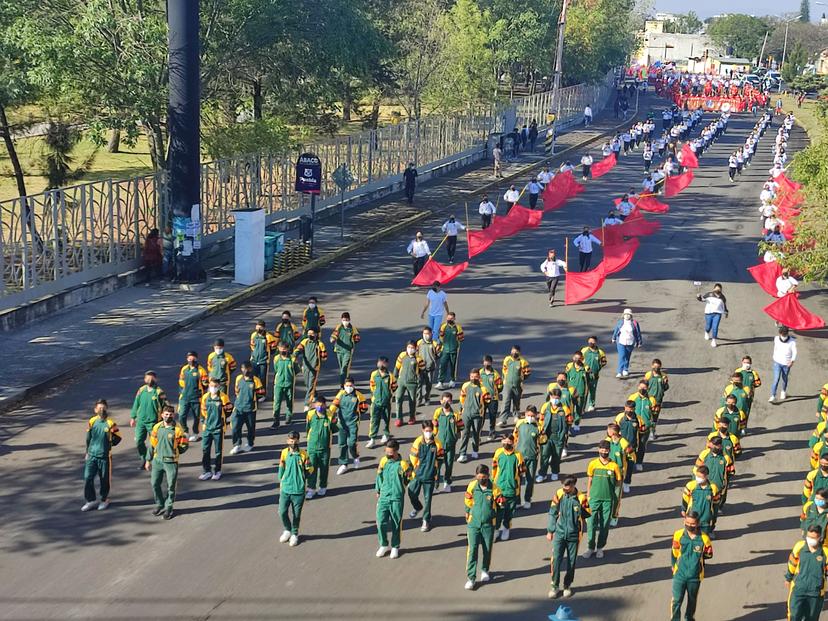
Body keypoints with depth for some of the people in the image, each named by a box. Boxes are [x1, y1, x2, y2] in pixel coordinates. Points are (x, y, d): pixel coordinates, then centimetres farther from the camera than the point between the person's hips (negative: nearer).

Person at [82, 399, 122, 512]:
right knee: (88, 478, -1)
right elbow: (88, 438, 12)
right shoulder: (92, 422, 1)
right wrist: (87, 452, 15)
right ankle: (91, 500, 12)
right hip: (92, 455, 3)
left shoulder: (110, 423, -10)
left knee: (104, 479, 7)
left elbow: (117, 437, 0)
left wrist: (109, 445, -1)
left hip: (105, 456, -3)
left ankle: (105, 500, 25)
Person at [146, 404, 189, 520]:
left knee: (171, 486, 3)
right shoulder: (157, 427, 1)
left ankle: (168, 508, 17)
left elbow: (184, 445, -2)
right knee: (154, 483, 9)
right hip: (157, 461, 4)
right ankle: (159, 505, 27)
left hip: (171, 462, -4)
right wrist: (148, 460, 9)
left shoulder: (177, 429, -10)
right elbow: (152, 445, 8)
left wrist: (174, 452, -3)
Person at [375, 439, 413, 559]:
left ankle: (395, 547, 24)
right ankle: (383, 545, 22)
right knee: (381, 522, 2)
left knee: (396, 524, 8)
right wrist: (378, 491, 15)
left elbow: (411, 478, -1)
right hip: (383, 497, 3)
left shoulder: (402, 464, -10)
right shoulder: (383, 461, 2)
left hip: (397, 499, -3)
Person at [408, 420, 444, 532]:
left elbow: (439, 460, 1)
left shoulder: (437, 444, -7)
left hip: (430, 476, -1)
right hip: (417, 475, 2)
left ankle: (426, 520, 17)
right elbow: (412, 459, 1)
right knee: (412, 494, 9)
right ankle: (417, 507, 42)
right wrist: (411, 473, 1)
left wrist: (437, 477, 3)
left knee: (427, 499, 3)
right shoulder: (418, 442, -6)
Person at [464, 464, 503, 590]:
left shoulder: (494, 489, -12)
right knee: (472, 550, -5)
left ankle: (484, 570, 39)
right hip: (473, 524, 0)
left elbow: (500, 505, -2)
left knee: (487, 550, 14)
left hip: (488, 525, 0)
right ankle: (471, 578, -1)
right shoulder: (472, 486, -6)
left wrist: (500, 502, -15)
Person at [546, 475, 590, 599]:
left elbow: (587, 514, 1)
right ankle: (554, 586, 11)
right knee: (556, 560, -3)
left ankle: (567, 586, 26)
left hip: (573, 535, 0)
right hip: (559, 533, 1)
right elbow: (552, 514, 2)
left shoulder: (581, 498, -12)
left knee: (571, 562, 9)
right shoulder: (558, 495, -8)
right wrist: (550, 531, 5)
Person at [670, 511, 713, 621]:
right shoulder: (678, 535, -14)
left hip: (695, 576, 1)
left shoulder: (704, 538, -16)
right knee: (676, 601, -3)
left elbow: (709, 554, 0)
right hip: (680, 574, -1)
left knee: (692, 600, 22)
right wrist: (674, 566, 7)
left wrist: (697, 557, -3)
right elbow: (674, 552, 0)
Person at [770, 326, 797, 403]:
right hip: (777, 362, 0)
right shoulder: (776, 339, -5)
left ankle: (783, 391, 43)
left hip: (787, 364, 0)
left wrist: (792, 360, -36)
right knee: (776, 379, -10)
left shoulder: (792, 341, -14)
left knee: (785, 379, 17)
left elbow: (794, 352, -21)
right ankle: (773, 396, -10)